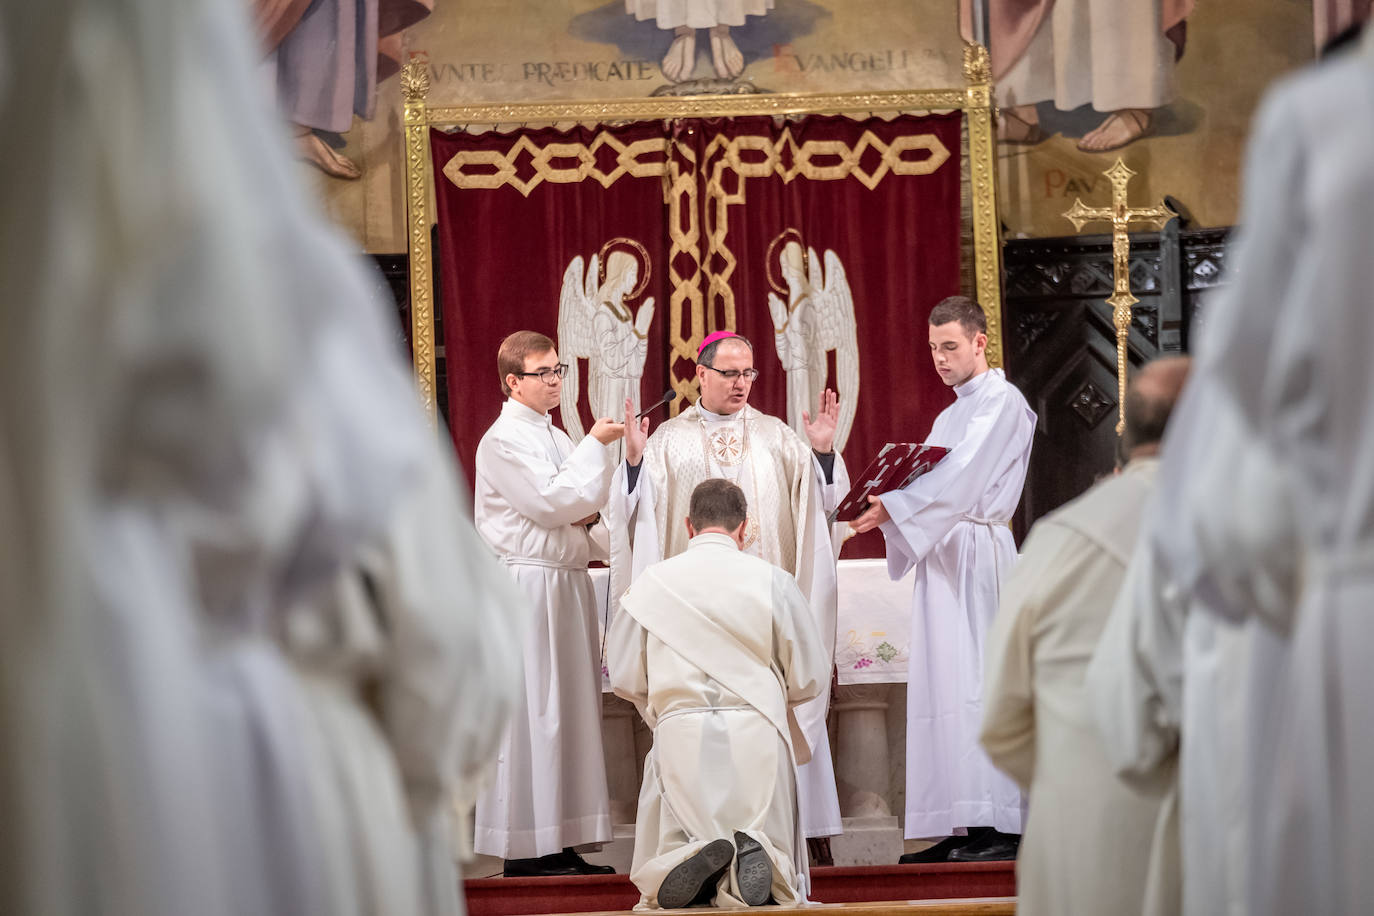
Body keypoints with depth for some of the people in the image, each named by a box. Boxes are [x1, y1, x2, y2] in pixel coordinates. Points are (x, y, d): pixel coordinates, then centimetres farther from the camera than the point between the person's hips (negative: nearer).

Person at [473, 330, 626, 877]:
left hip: (567, 582, 9)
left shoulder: (556, 438, 18)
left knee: (567, 707, 7)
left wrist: (589, 522, 0)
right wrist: (595, 444, -11)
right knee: (531, 712, -8)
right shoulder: (503, 441, -9)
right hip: (526, 584, -9)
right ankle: (525, 849, -5)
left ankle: (559, 843, 10)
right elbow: (549, 501, -18)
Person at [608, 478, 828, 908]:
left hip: (679, 735, 0)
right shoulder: (772, 581, 1)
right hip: (757, 735, 0)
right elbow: (810, 677, 5)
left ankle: (689, 858, -22)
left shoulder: (652, 582, 3)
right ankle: (753, 855, -22)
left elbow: (626, 679, 8)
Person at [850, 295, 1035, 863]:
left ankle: (1002, 827, -15)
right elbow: (937, 482, 17)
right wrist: (887, 509, -2)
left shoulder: (1001, 402, -4)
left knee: (977, 682, -13)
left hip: (977, 550, -9)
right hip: (940, 551, 9)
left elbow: (961, 476, -17)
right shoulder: (950, 417, 25)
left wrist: (893, 506, -26)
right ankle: (960, 830, 2)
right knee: (944, 684, 3)